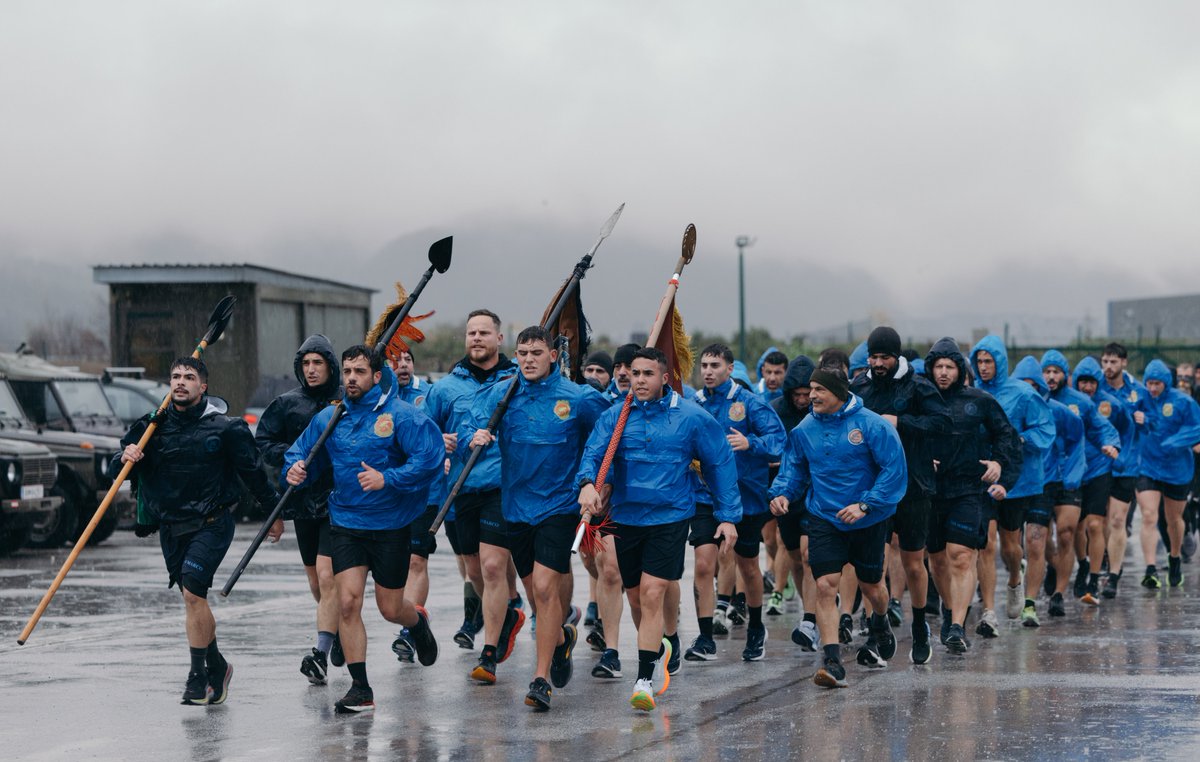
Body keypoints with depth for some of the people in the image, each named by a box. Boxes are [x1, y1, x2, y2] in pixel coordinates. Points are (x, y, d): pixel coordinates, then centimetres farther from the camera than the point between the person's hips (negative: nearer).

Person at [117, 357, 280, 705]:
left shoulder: (225, 427, -7)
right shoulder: (154, 425, 3)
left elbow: (253, 470, 3)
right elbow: (122, 467, 9)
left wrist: (273, 512, 11)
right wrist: (126, 457, -15)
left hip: (210, 523, -5)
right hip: (170, 528, 5)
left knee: (193, 593, -18)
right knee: (194, 599, 11)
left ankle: (199, 675, -12)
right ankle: (216, 666, 28)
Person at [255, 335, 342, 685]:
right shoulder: (287, 404, 6)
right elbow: (262, 442, 9)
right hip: (303, 498, 4)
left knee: (327, 575, -16)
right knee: (316, 582, 14)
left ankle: (321, 654, -21)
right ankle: (340, 630, 39)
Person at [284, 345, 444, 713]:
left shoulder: (401, 416, -11)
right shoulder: (328, 418, 4)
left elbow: (431, 457, -18)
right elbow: (300, 452, 14)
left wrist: (387, 479, -28)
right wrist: (295, 470, -9)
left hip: (391, 526, -3)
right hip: (345, 522, 3)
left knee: (390, 608, 6)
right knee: (347, 602, -9)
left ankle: (418, 623, 45)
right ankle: (360, 689, -3)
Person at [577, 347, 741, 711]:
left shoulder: (691, 418, -3)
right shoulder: (615, 416, 1)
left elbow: (720, 463, 4)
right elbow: (594, 452, -9)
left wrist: (729, 516, 3)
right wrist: (587, 483, -32)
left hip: (670, 517, -3)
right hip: (626, 517, 3)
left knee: (653, 595, -15)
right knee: (637, 599, 13)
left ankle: (644, 680, -13)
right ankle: (658, 650, 41)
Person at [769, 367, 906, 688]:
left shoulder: (872, 426, -14)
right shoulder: (805, 429, 0)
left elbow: (894, 470, -14)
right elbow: (794, 468, 13)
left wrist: (865, 505, -21)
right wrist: (781, 493, -7)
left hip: (868, 521, -2)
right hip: (824, 520, 2)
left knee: (871, 586, 15)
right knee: (825, 586, -14)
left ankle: (880, 627, 50)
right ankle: (833, 661, -14)